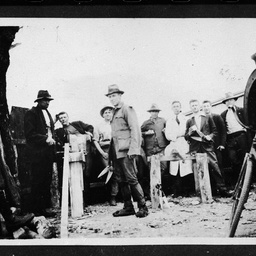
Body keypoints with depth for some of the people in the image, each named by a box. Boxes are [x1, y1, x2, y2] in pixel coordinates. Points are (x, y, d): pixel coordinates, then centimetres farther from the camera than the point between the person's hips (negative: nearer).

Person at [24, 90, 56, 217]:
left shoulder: (47, 113, 19)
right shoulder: (31, 113, -5)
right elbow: (30, 134, -12)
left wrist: (52, 139, 5)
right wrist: (45, 139, -17)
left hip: (48, 152, 7)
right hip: (37, 153, -7)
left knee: (47, 181, 7)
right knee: (37, 182, -4)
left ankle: (46, 207, 13)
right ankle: (37, 209, 2)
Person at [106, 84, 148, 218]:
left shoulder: (127, 109, -3)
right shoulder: (115, 112, 21)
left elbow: (135, 130, -11)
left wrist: (133, 150, -19)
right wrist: (111, 153, 14)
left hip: (126, 151, -8)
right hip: (117, 152, 8)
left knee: (131, 179, -8)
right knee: (123, 181, 8)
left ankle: (142, 207, -1)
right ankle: (128, 207, 14)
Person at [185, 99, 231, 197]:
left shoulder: (208, 118, 14)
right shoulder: (189, 121, 16)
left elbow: (214, 131, 14)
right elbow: (186, 137, 15)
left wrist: (210, 136, -6)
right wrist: (190, 131, -5)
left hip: (207, 146, -1)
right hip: (195, 148, 1)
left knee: (214, 166, -10)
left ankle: (222, 189, -7)